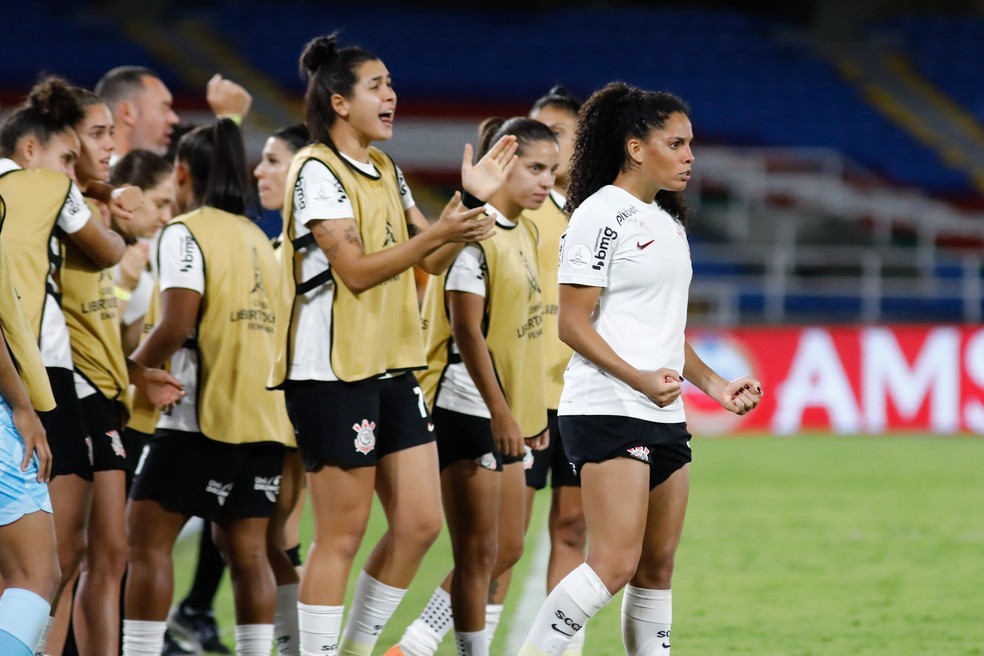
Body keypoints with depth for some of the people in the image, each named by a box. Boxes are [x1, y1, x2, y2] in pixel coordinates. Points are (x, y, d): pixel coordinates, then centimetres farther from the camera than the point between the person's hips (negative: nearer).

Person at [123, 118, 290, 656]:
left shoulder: (186, 233, -6)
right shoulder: (258, 238, 17)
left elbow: (177, 324, -17)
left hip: (203, 414, -7)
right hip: (263, 415, 7)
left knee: (147, 537, -3)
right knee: (246, 550, 6)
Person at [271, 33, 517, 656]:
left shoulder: (385, 170, 15)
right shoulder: (316, 169, -10)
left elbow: (432, 258, 17)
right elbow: (355, 269, -19)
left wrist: (473, 201, 2)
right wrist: (439, 232, -27)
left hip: (392, 368, 8)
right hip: (334, 371, -8)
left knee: (420, 522, 5)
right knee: (343, 533, -5)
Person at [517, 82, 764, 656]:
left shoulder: (668, 221, 18)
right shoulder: (601, 215, -9)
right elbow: (573, 324, -13)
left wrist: (715, 385, 16)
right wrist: (640, 380, -23)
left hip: (665, 415, 9)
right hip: (607, 410, -9)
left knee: (658, 566, 8)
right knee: (616, 564, -17)